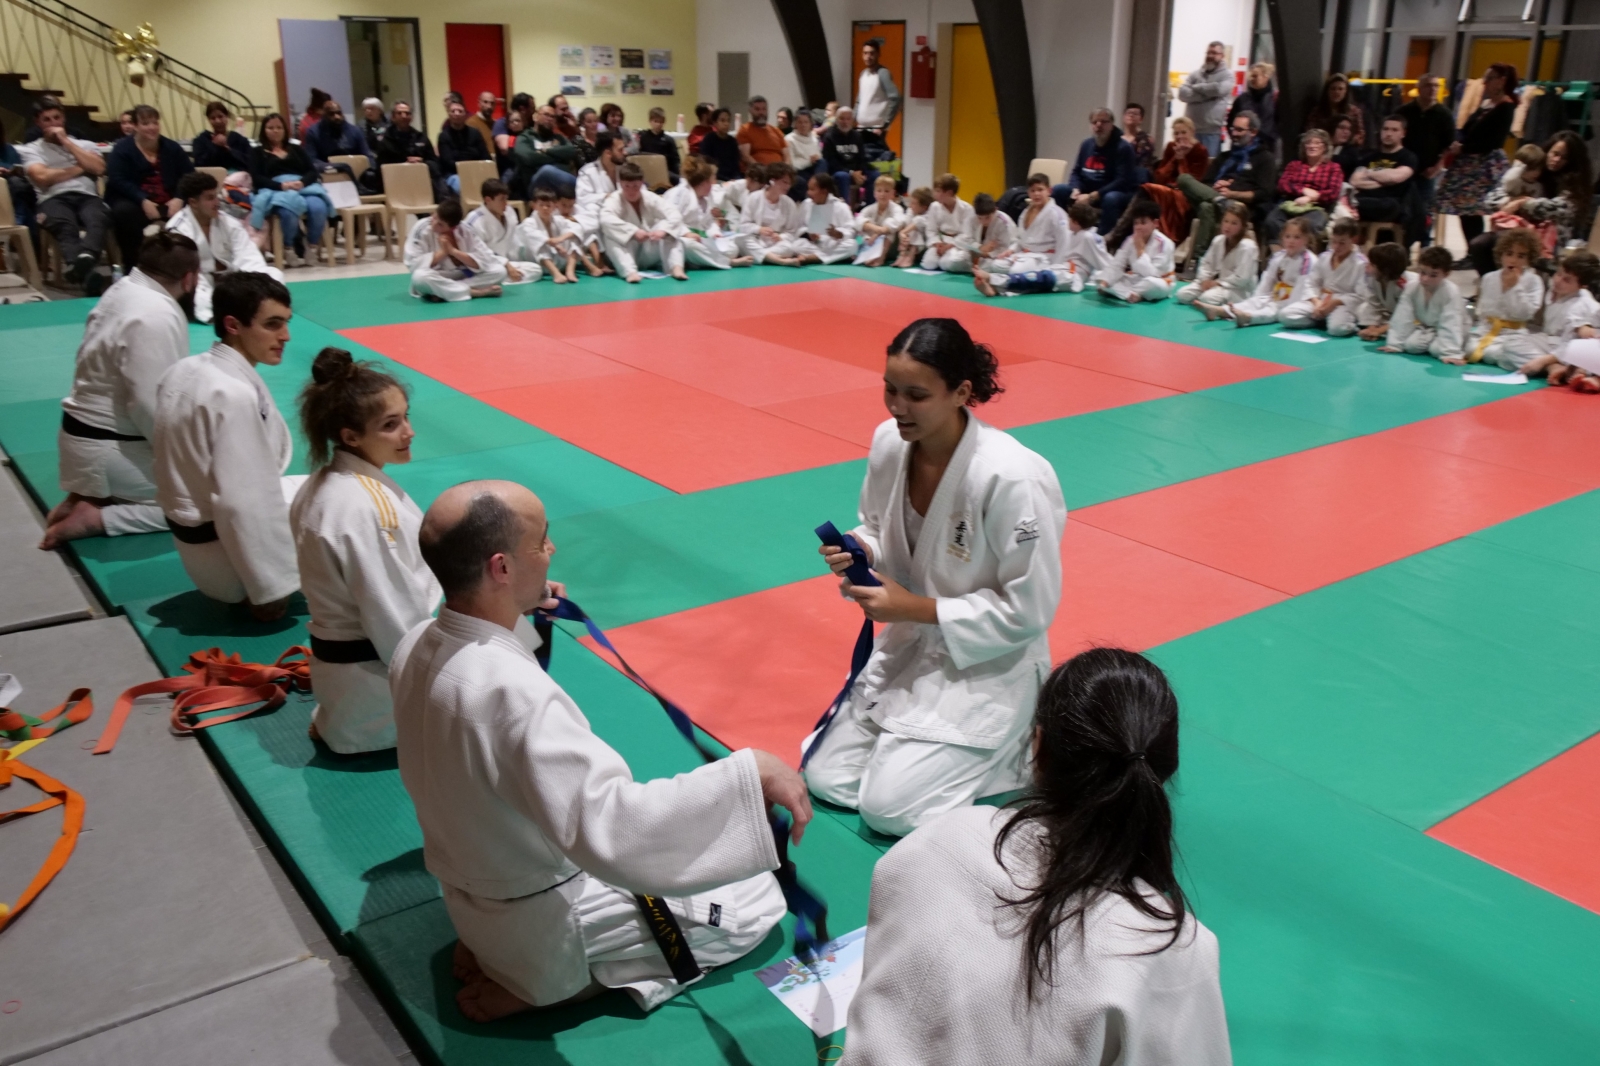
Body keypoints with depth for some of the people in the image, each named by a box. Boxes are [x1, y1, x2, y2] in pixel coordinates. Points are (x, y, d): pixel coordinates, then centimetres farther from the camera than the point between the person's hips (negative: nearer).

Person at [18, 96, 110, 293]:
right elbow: (42, 177, 3)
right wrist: (80, 168, 11)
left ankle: (86, 258, -71)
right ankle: (85, 272, -70)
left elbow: (98, 168, 9)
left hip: (87, 197, 2)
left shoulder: (84, 144, 30)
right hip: (54, 199, -2)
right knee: (65, 226, -41)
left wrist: (66, 142, 11)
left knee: (97, 220, -39)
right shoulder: (30, 149, 22)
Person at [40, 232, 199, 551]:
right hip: (109, 450, -9)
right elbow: (150, 406, -27)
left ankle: (88, 498, 11)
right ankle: (96, 517, -7)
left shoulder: (122, 290, 5)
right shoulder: (158, 317, -24)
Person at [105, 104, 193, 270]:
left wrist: (179, 199, -15)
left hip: (168, 205, 2)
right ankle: (131, 265, -24)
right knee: (124, 211, -37)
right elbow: (117, 181, -9)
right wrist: (143, 201, -25)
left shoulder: (172, 148, 14)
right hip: (135, 202, -2)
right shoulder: (122, 149, 3)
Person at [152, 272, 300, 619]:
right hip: (226, 552, -9)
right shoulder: (235, 395, -27)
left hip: (194, 536, 9)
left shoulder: (185, 371, 2)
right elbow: (244, 505, -28)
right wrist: (271, 589, -20)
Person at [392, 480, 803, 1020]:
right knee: (757, 898, 6)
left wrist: (516, 615, 6)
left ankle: (498, 952, 14)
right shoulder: (513, 692, -39)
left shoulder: (416, 646, -11)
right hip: (544, 922, -8)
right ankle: (547, 982, 1)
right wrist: (750, 773, -44)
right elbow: (608, 830, -46)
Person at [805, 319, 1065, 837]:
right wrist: (859, 552, -15)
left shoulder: (1012, 479, -29)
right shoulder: (889, 442, -10)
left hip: (988, 665, -6)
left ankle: (1024, 743, 10)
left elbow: (1028, 610, -21)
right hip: (911, 643, 7)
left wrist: (915, 608, -22)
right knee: (826, 779, 4)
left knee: (889, 809, -11)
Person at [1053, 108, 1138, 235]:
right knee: (1058, 190, -11)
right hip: (1087, 191, 6)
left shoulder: (1123, 147, -12)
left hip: (1116, 193, -6)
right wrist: (1076, 190, -12)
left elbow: (1123, 181, -21)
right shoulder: (1087, 144, 7)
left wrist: (1093, 196, -28)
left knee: (1111, 199, -40)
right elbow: (1076, 172, 12)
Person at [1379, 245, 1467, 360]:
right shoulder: (1411, 289, -18)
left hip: (1449, 330, -4)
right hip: (1426, 327, 4)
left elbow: (1451, 324, -35)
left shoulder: (1451, 292, -30)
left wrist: (1451, 353, -41)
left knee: (1437, 349, -29)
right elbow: (1402, 318, -16)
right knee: (1411, 344, -22)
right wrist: (1394, 344, -19)